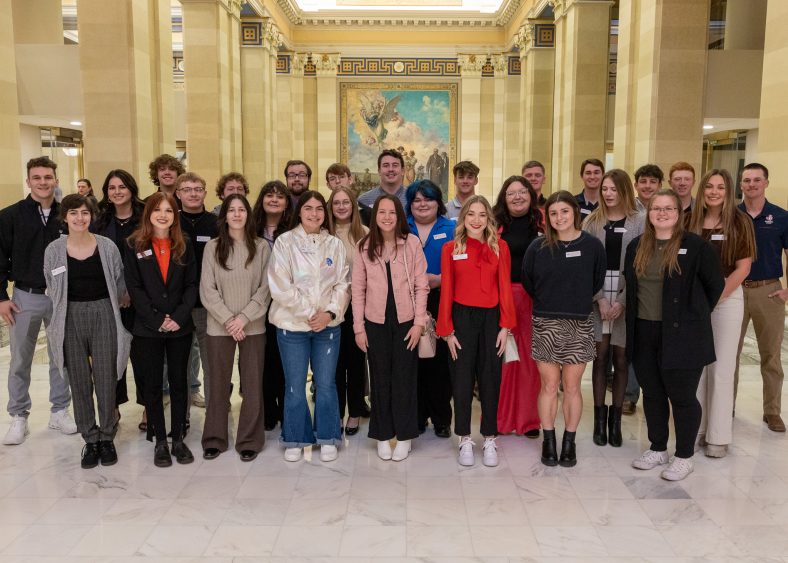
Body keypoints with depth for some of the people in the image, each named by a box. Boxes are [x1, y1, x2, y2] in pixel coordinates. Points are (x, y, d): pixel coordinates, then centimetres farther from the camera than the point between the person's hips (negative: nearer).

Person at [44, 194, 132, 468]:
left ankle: (107, 437, 19)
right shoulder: (54, 250, -1)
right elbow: (52, 289, 9)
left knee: (105, 380, 3)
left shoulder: (108, 247, -4)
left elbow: (120, 285, 6)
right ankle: (90, 440, 20)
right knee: (79, 382, 7)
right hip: (70, 320, 1)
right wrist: (70, 312, 11)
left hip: (104, 316, -1)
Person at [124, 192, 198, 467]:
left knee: (179, 381, 7)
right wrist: (156, 319, -13)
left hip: (180, 327, 1)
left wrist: (179, 316, -12)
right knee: (153, 383, 6)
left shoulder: (184, 245, 5)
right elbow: (134, 287, -5)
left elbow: (191, 285, 1)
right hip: (148, 328, -1)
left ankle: (178, 438, 17)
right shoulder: (135, 245, 0)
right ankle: (160, 441, 16)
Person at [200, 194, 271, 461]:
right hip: (219, 327, 0)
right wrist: (228, 319, -11)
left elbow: (265, 288, -2)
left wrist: (245, 317, -12)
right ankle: (214, 439, 22)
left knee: (252, 385, 4)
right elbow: (207, 290, -3)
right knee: (218, 384, 8)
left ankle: (249, 441, 17)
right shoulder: (212, 247, 1)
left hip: (253, 327, 0)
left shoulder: (261, 247, 0)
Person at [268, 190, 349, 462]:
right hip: (292, 325, -2)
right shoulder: (285, 242, -3)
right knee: (295, 386, 6)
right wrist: (309, 313, -12)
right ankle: (295, 440, 21)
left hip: (328, 325, 2)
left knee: (326, 384, 7)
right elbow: (280, 286, -9)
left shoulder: (335, 244, 7)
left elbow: (342, 284, 3)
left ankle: (327, 439, 21)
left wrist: (330, 312, -12)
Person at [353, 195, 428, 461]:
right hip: (376, 322, 1)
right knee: (380, 379, 8)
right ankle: (383, 435, 21)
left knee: (404, 379, 4)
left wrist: (419, 322, -7)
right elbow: (358, 289, 2)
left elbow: (421, 286, -2)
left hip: (405, 321, -1)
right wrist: (359, 327, -1)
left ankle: (404, 436, 18)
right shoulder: (364, 246, 1)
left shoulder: (412, 243, -3)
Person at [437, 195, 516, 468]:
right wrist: (447, 330, -4)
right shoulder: (451, 248, 0)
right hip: (462, 317, 0)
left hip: (491, 318, 1)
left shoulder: (500, 247, 2)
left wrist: (505, 326, -4)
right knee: (462, 379, 6)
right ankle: (465, 440, 18)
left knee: (490, 379, 8)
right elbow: (446, 291, -1)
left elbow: (505, 287, 1)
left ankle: (490, 440, 20)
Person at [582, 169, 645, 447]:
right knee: (600, 356, 3)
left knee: (621, 358, 5)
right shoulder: (591, 222, 6)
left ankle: (615, 418, 18)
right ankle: (599, 417, 14)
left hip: (627, 298, -1)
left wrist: (623, 301, -11)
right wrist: (599, 298, -8)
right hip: (597, 297, 1)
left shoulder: (639, 222, 1)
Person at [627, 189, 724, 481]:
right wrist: (639, 312, 13)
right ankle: (657, 449, 30)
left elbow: (715, 285, 0)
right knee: (652, 394, 14)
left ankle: (684, 457, 19)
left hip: (681, 334, -5)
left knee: (682, 396, 3)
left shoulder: (696, 246, -6)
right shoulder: (636, 247, 9)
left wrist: (695, 315, 5)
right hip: (644, 333, 5)